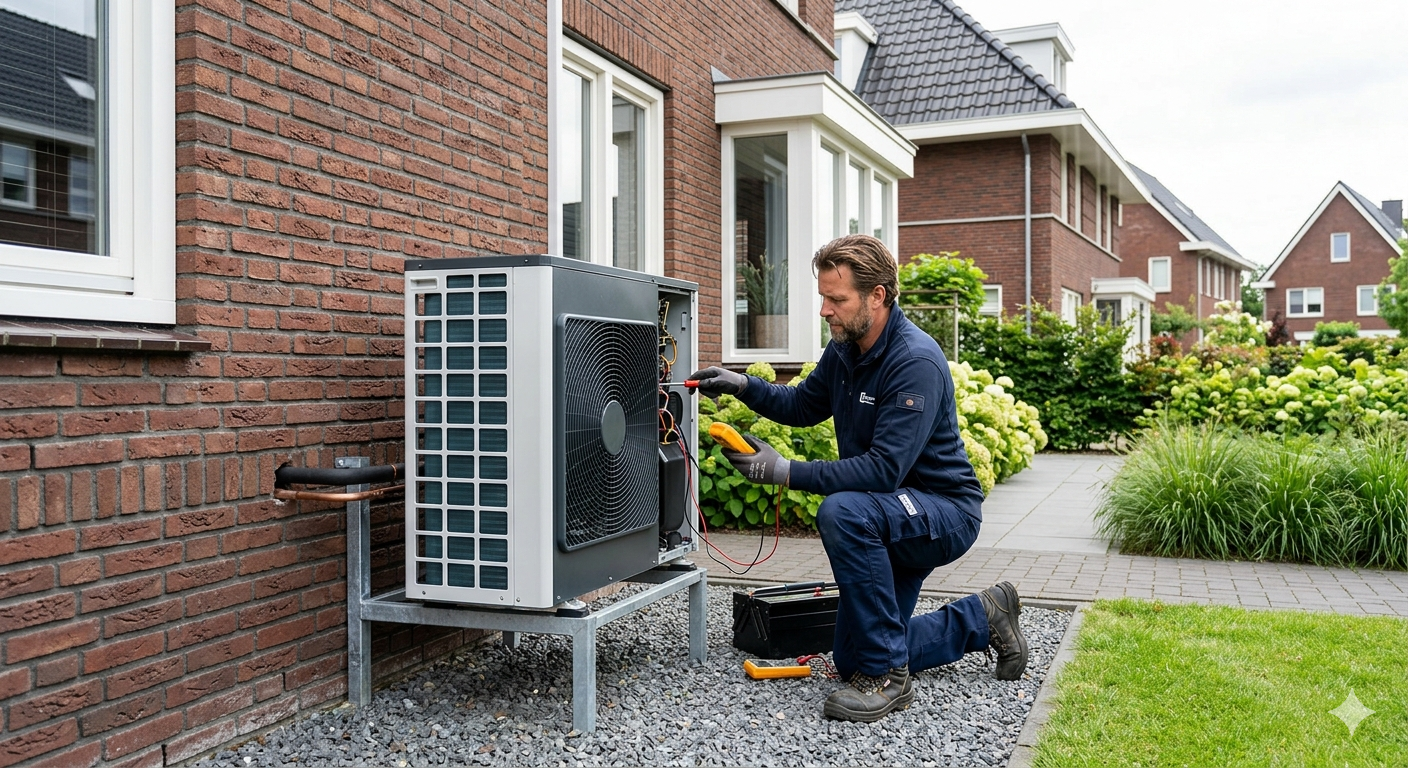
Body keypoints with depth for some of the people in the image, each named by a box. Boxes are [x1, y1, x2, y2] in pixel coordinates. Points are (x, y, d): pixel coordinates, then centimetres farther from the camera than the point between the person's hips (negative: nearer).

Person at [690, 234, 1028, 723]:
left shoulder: (916, 362, -26)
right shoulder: (843, 350, 0)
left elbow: (883, 469, -33)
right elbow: (803, 406, 17)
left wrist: (786, 472, -33)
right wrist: (742, 385, 0)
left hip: (945, 512, -9)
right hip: (891, 523, 9)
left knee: (842, 512, -38)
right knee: (850, 659, 10)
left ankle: (887, 675, -23)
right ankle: (982, 619, 27)